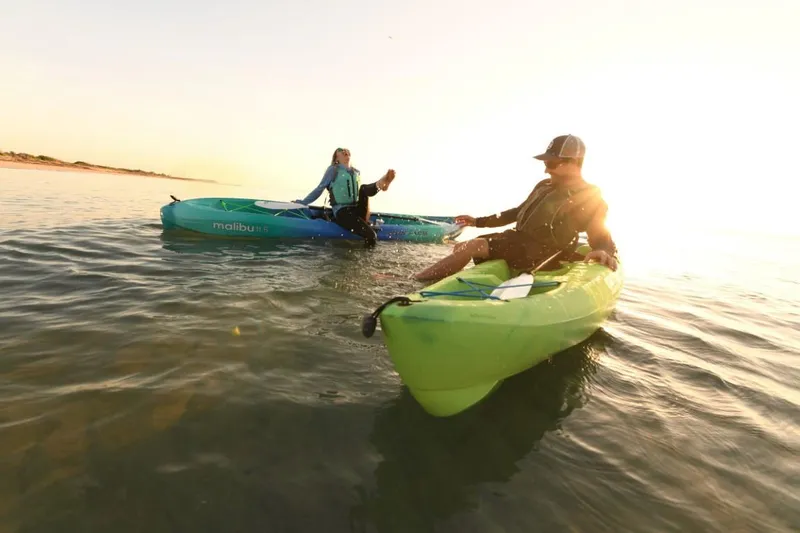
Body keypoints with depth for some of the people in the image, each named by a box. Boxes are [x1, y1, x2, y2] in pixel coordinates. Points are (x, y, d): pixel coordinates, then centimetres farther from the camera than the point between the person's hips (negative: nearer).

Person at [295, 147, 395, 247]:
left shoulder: (357, 172, 21)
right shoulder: (333, 169, 6)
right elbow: (320, 189, 7)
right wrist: (302, 202, 3)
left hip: (357, 210, 5)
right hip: (342, 211, -5)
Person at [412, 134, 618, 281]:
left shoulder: (591, 199, -7)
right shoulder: (544, 186, 15)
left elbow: (601, 236, -12)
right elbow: (517, 212, 23)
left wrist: (605, 252, -39)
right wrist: (479, 222, 20)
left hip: (538, 255, -9)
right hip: (518, 239, 9)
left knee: (473, 247, -25)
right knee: (461, 248, 0)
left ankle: (415, 281, -22)